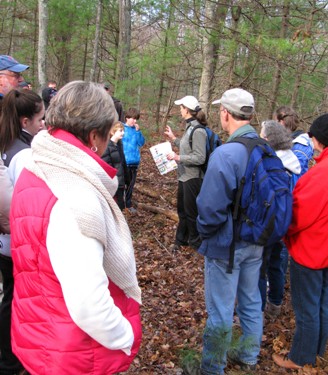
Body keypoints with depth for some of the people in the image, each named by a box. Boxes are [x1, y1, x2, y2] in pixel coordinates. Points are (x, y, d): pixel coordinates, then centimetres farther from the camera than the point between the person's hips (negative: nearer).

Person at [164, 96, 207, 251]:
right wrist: (173, 138, 18)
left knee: (191, 212, 7)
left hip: (193, 178, -9)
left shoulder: (198, 131, -21)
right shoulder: (190, 127, 6)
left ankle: (195, 242, 26)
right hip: (184, 176, 9)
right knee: (182, 210, 21)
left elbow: (199, 158, -24)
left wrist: (177, 157, -22)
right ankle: (181, 239, 38)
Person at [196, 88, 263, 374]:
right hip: (257, 243, 7)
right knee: (251, 301, 22)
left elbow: (212, 207, -24)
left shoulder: (226, 154, -25)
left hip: (227, 244, -7)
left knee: (220, 312, 9)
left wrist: (204, 233, -5)